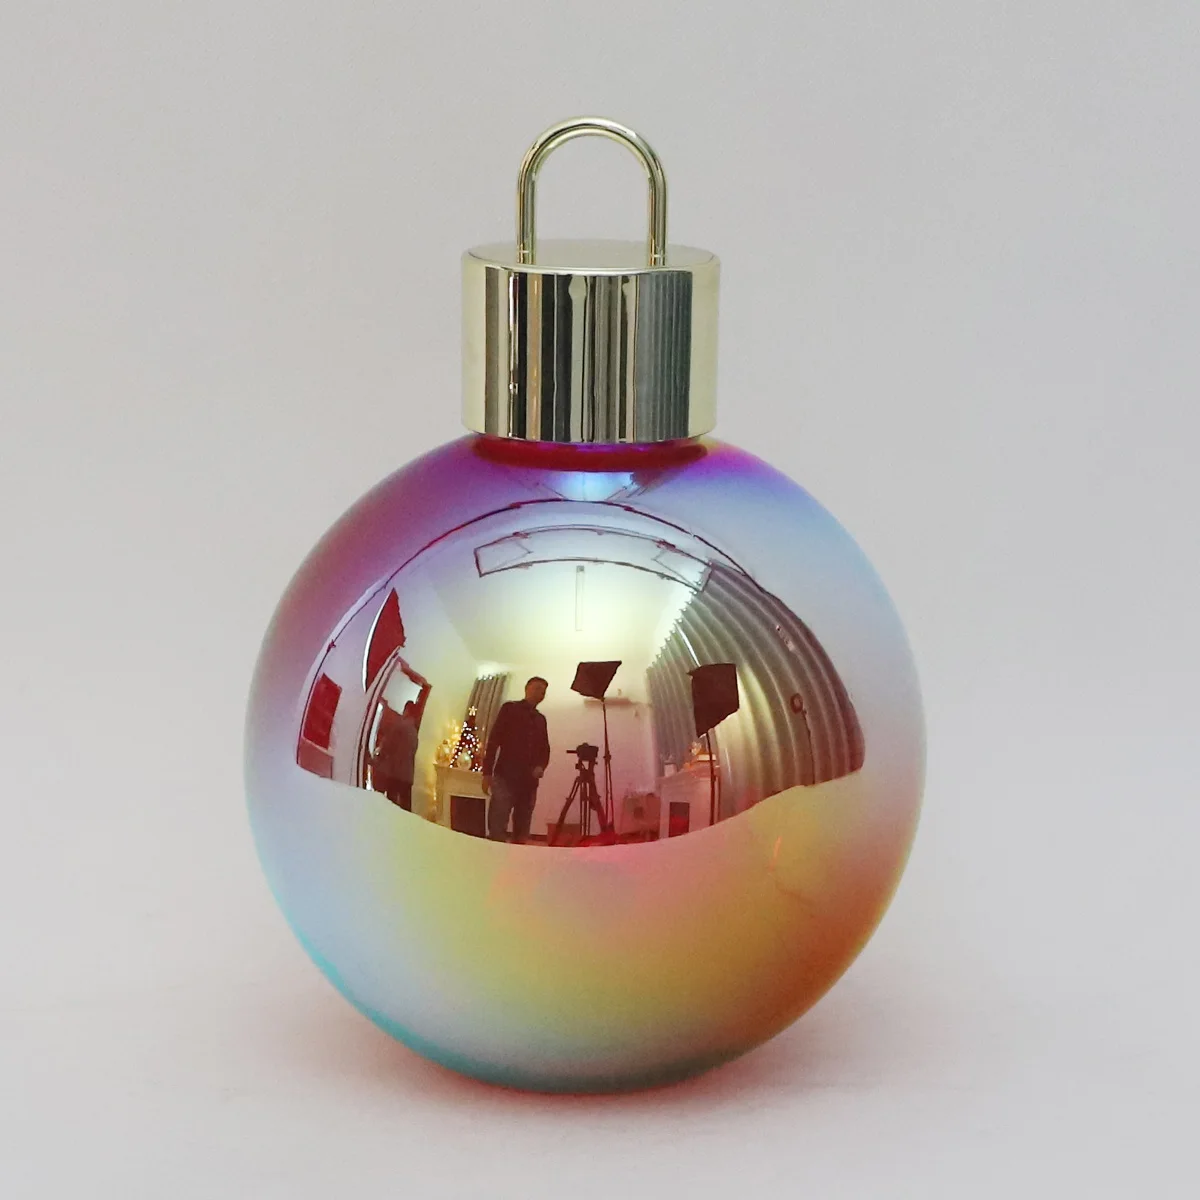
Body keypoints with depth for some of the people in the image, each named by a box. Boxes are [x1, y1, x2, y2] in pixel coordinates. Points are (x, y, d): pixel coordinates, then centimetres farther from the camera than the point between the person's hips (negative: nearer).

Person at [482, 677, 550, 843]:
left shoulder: (541, 719, 20)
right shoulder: (510, 709, 5)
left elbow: (545, 749, 20)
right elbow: (493, 740, -1)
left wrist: (541, 766, -4)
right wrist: (487, 772, -10)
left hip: (529, 781, 5)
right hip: (506, 777, -5)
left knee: (522, 834, 4)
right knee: (497, 831, -14)